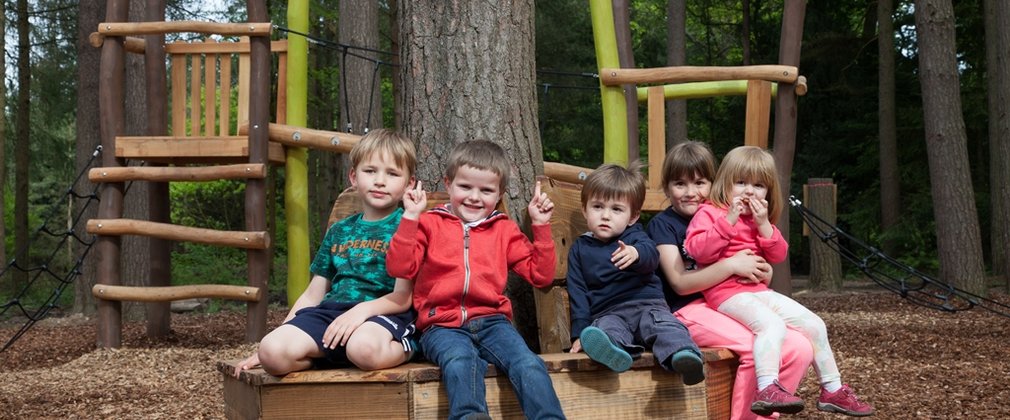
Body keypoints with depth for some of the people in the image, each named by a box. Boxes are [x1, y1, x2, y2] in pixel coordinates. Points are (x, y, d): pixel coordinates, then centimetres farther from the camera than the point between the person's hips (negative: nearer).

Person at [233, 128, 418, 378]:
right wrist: (267, 346, 19)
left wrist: (364, 309, -23)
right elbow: (312, 295, 25)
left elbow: (403, 297, -3)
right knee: (273, 352, -25)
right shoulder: (338, 232, 23)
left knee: (364, 347, -43)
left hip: (383, 314, -5)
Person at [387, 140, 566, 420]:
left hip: (491, 321, 3)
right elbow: (399, 268, -2)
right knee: (460, 363, -38)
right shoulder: (430, 223, 12)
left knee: (529, 365, -28)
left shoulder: (505, 230, 20)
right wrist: (410, 218, -8)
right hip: (443, 326, -2)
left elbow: (540, 275, 16)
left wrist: (541, 227, 9)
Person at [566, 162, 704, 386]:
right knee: (606, 329, -36)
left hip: (648, 305, 1)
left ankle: (682, 354, -63)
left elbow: (652, 255, -11)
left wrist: (636, 254, -38)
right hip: (607, 313, 0)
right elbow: (577, 292, 15)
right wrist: (580, 332, 0)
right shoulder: (580, 249, 20)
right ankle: (611, 351, -71)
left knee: (665, 325, -33)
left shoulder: (634, 237, 14)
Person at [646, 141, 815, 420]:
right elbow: (680, 283, -12)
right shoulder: (663, 224, 0)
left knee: (800, 348, -14)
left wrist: (762, 273, -7)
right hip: (691, 310, -6)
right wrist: (731, 265, -20)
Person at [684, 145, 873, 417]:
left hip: (759, 290, 8)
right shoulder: (709, 213, -3)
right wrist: (729, 220, -23)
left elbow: (778, 256, 10)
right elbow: (698, 250, -20)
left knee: (814, 324, 5)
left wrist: (764, 225, -6)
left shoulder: (760, 219, 20)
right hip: (727, 291, -8)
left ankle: (832, 391, 17)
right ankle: (767, 391, -48)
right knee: (771, 323, -35)